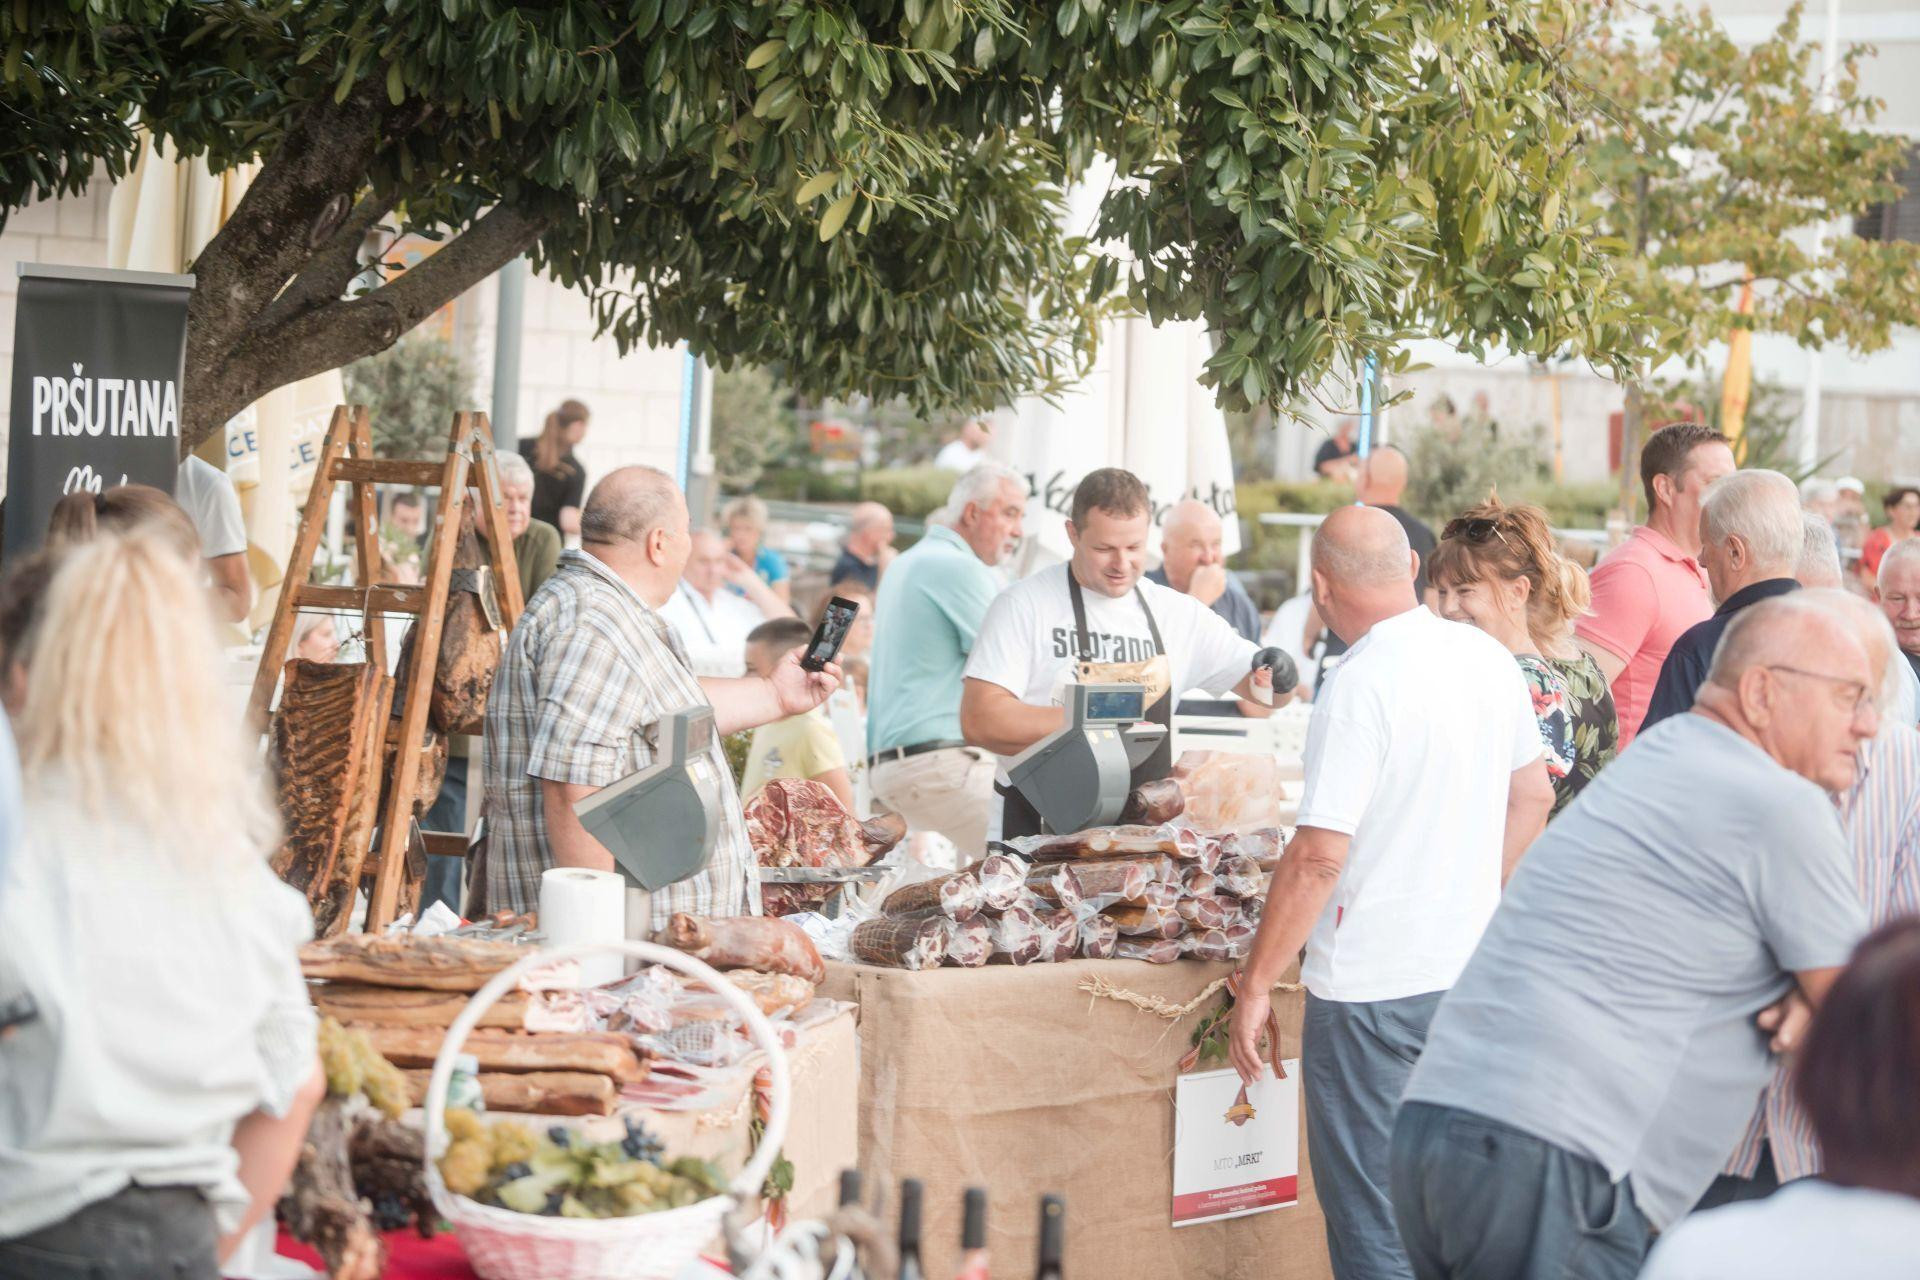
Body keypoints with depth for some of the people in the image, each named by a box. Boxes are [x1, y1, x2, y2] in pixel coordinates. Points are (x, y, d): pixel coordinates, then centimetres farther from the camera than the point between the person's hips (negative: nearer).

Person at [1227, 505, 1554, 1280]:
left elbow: (1320, 856, -21)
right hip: (1472, 974, 7)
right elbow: (1532, 798, 16)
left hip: (1373, 986, -7)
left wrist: (1255, 988, -13)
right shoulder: (1489, 658, 4)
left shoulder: (1362, 684, -19)